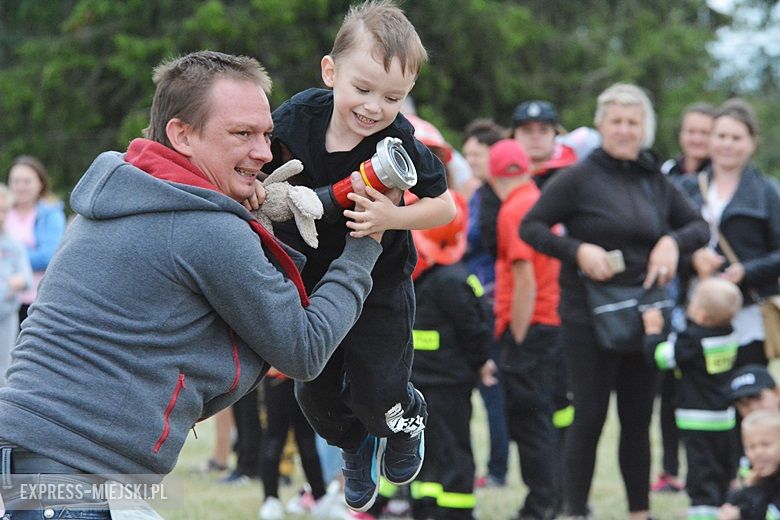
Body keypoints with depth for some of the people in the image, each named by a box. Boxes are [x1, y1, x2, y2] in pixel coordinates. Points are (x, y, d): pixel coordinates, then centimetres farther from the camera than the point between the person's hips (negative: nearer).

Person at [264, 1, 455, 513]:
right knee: (315, 392, 14)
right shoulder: (297, 116, -21)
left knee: (376, 397, 1)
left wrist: (394, 217, -34)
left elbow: (445, 206, -17)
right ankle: (356, 445, 47)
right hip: (309, 278, 3)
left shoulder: (399, 143, -27)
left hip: (378, 284, -3)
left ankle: (407, 417, 40)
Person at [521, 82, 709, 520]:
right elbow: (531, 226, -5)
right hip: (589, 316, -5)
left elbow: (699, 226, 16)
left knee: (638, 420, 10)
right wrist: (577, 250, -19)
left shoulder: (656, 182, 9)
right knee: (590, 418, -2)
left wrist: (674, 242, -5)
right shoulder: (580, 177, -5)